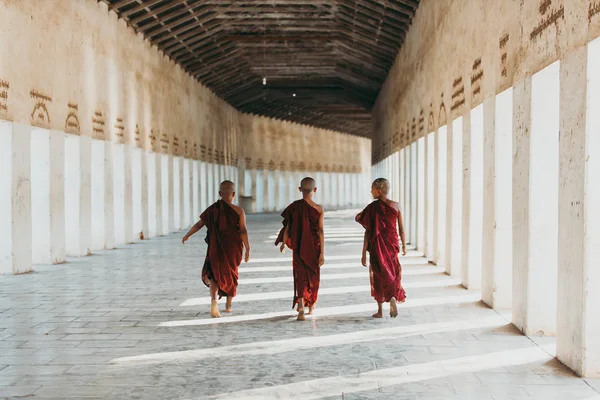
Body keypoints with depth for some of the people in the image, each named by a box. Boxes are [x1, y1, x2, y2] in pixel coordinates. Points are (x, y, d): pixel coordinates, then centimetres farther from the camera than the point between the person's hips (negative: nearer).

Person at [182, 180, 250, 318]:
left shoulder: (212, 209, -2)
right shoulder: (238, 211, -8)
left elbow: (198, 225, 4)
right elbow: (243, 232, -15)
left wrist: (187, 236, 19)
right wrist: (247, 250, -12)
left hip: (216, 248, 0)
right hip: (233, 249, 0)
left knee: (213, 274, 11)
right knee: (231, 274, 20)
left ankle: (214, 300, -15)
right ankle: (228, 305, 30)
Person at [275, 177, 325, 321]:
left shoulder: (294, 206, -6)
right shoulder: (318, 209, -7)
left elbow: (287, 228, -3)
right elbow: (320, 231, -10)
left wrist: (283, 243, 13)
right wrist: (322, 253, -8)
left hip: (298, 248, -1)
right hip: (314, 248, 1)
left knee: (300, 277, 0)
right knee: (313, 276, 18)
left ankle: (301, 308, -18)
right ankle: (311, 306, 33)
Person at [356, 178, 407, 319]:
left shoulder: (372, 207, -11)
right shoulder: (396, 206, -3)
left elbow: (368, 231, -12)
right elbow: (401, 229, 2)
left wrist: (364, 253, -9)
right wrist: (404, 245, 16)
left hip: (377, 246, -2)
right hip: (392, 244, 2)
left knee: (378, 275, 10)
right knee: (392, 273, 18)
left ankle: (380, 311, 13)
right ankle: (393, 297, -9)